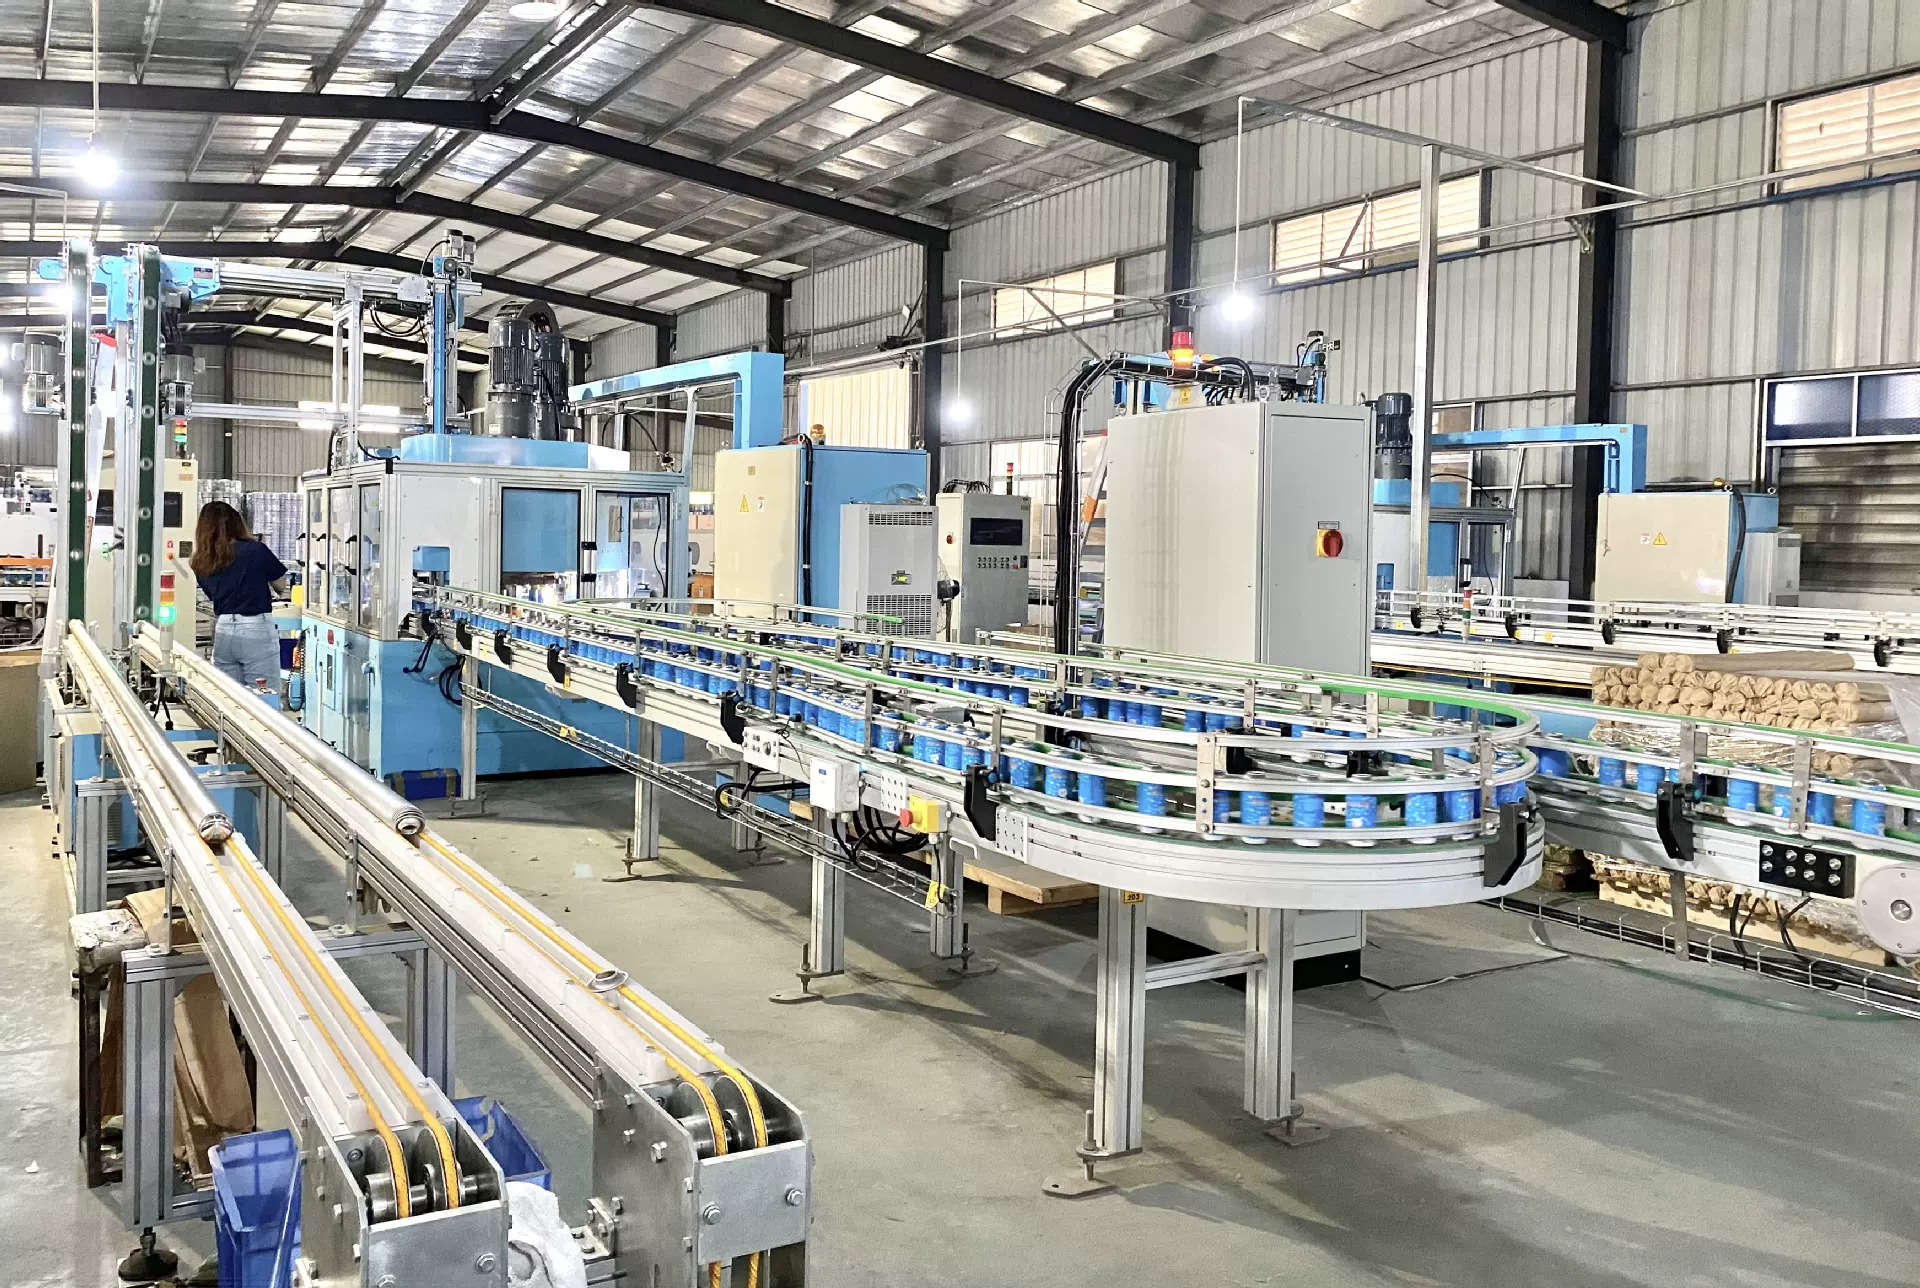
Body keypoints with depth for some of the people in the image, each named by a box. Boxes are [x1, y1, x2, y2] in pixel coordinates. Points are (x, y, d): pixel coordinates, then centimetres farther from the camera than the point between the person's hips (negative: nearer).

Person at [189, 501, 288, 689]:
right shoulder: (255, 550, -6)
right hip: (257, 631, -5)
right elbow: (281, 586, 4)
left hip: (223, 633, 5)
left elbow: (213, 595, 11)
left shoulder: (201, 563, 8)